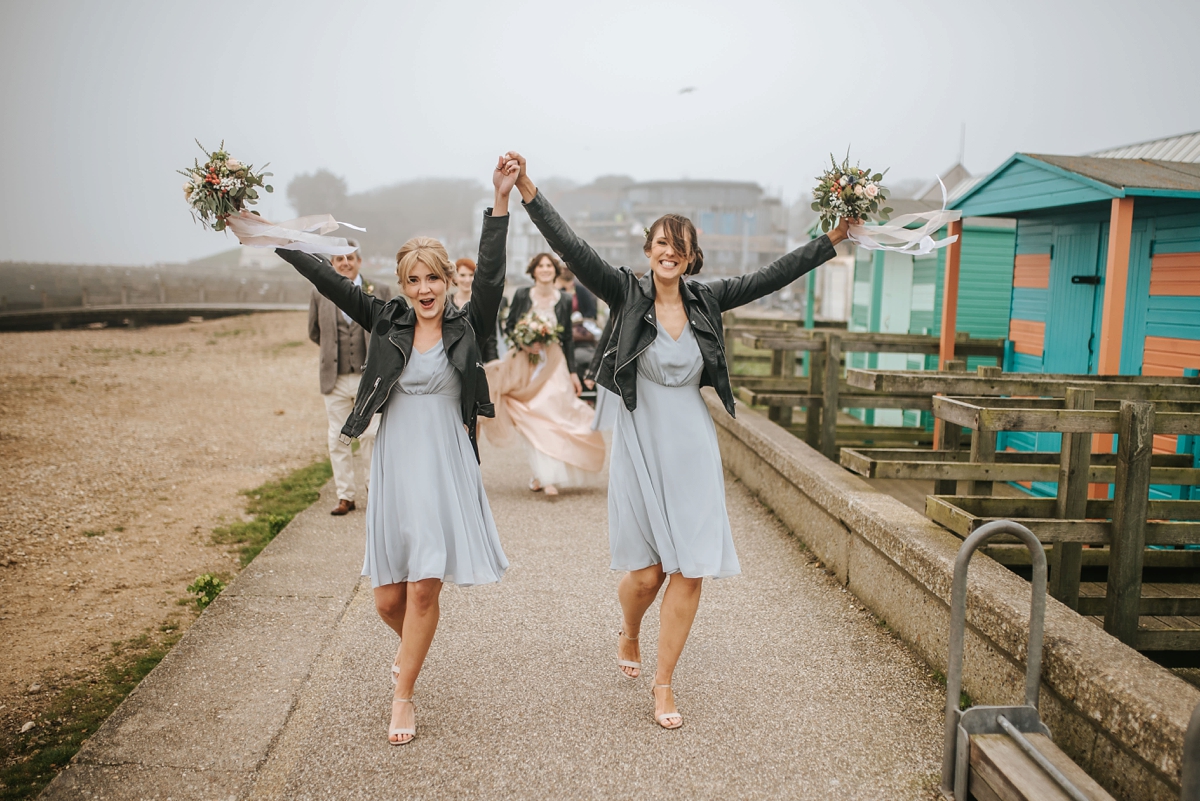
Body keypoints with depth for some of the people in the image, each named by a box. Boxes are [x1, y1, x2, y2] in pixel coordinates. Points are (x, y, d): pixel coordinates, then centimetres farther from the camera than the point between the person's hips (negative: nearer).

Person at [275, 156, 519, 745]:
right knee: (388, 596, 7)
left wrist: (500, 202, -24)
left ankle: (402, 695, 17)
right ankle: (413, 649, 42)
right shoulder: (387, 322, 5)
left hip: (445, 466, -2)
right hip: (395, 464, 2)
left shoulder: (466, 326, 0)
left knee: (424, 587, -3)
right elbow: (327, 279, 2)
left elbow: (490, 275, -14)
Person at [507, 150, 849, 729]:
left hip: (692, 447, 3)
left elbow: (772, 276, 5)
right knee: (646, 571, 2)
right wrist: (528, 192, -20)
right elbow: (572, 249, -12)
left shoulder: (706, 301, 5)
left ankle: (662, 684, 18)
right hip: (641, 445, -2)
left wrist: (832, 239, 2)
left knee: (690, 571, 1)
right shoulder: (627, 293, -4)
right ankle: (628, 638, 38)